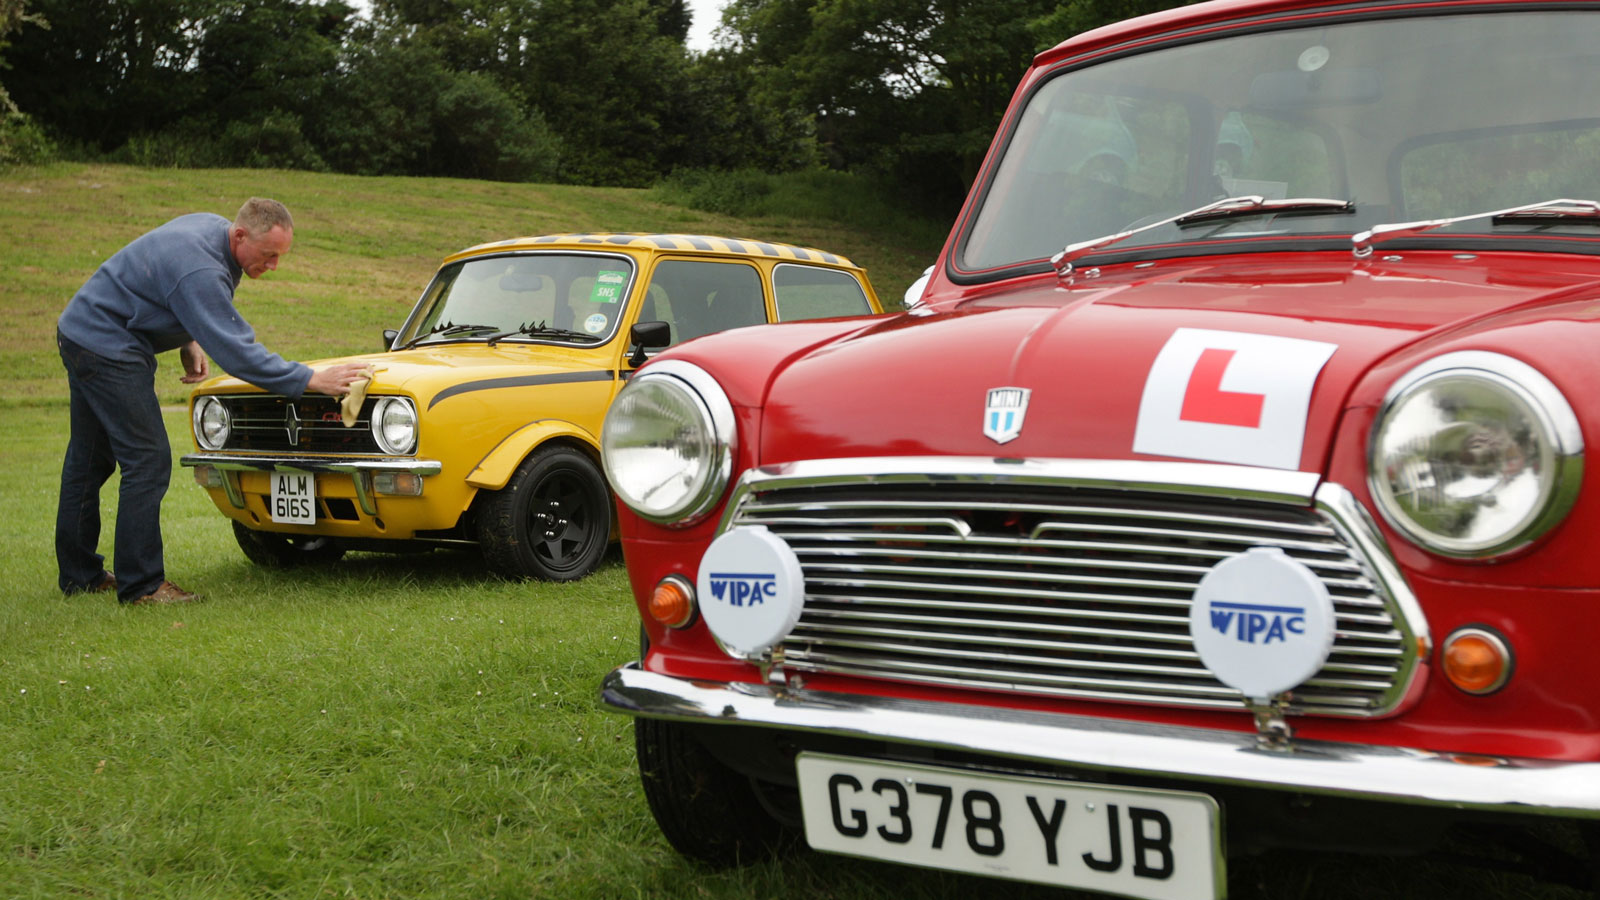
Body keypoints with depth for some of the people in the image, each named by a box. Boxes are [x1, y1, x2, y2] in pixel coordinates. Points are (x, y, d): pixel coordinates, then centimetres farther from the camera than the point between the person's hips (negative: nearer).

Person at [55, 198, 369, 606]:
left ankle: (79, 574, 25)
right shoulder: (200, 272, -29)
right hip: (106, 347, -11)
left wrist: (187, 341, 6)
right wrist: (313, 379, -31)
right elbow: (236, 351, -32)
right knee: (147, 461, -9)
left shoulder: (212, 226, 1)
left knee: (90, 459, 16)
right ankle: (141, 584, -5)